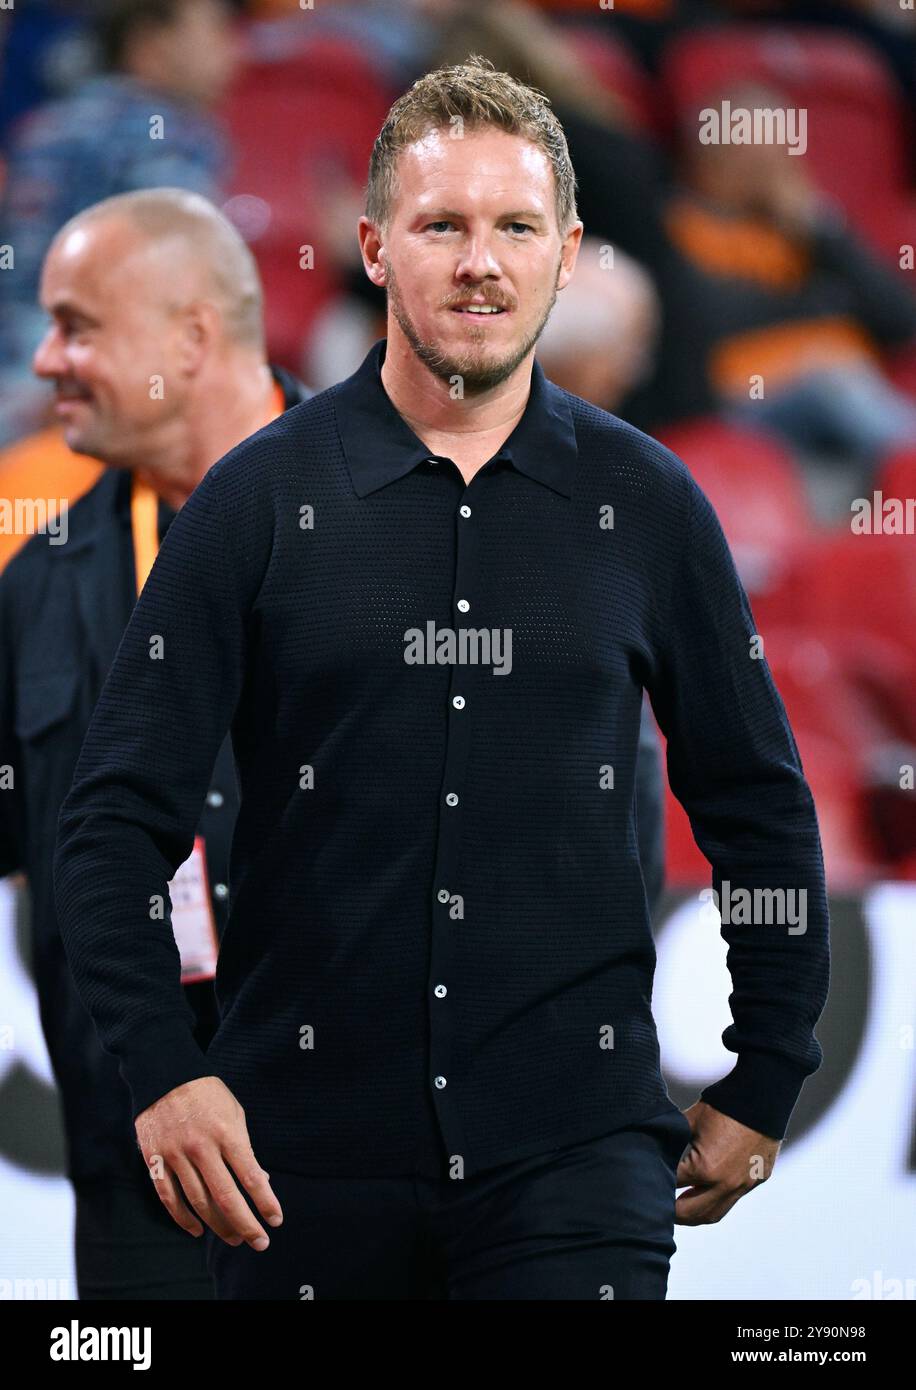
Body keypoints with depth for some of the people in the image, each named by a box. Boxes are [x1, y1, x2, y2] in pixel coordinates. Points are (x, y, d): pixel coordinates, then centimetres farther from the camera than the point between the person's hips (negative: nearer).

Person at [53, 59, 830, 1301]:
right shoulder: (261, 498, 1)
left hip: (575, 1144, 0)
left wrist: (763, 1087, 12)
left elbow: (761, 810, 14)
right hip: (308, 1141, 0)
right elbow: (118, 816, -1)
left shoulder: (645, 507, 6)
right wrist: (162, 1073, -11)